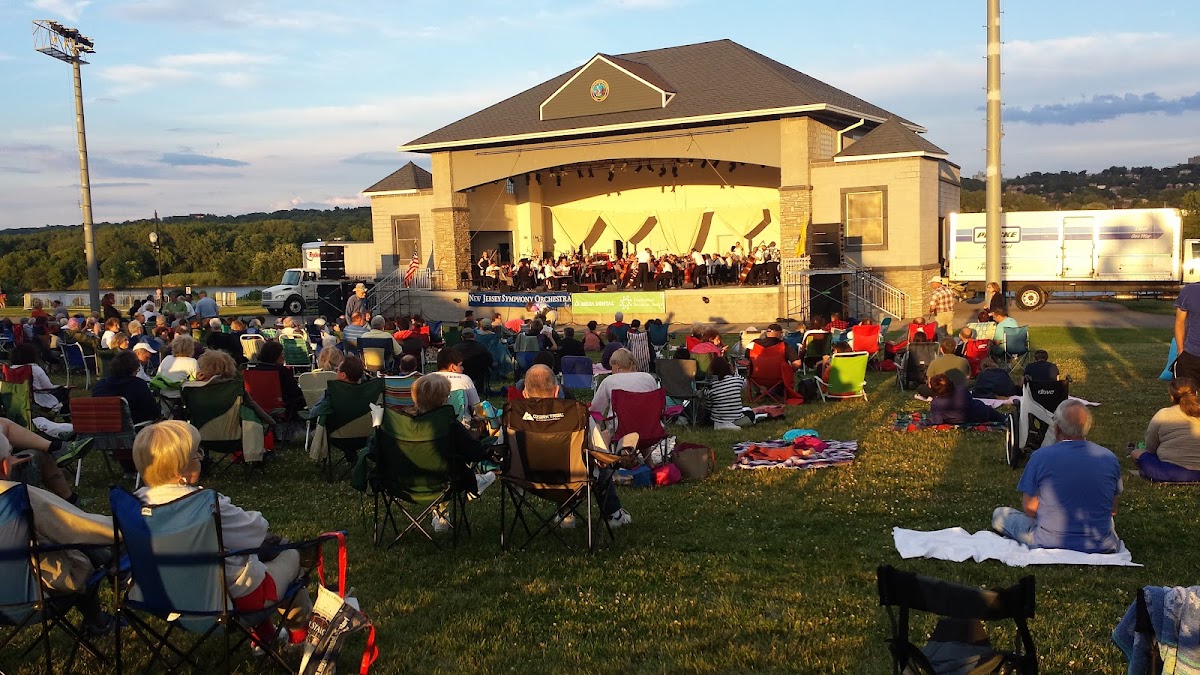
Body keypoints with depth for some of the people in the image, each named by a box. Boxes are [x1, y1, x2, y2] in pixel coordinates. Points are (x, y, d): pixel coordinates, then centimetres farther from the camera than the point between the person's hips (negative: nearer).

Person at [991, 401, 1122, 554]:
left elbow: (1029, 508, -9)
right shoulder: (1110, 459, -7)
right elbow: (1113, 510, 6)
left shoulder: (1041, 457, -16)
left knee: (999, 514, 20)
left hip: (1050, 545, -2)